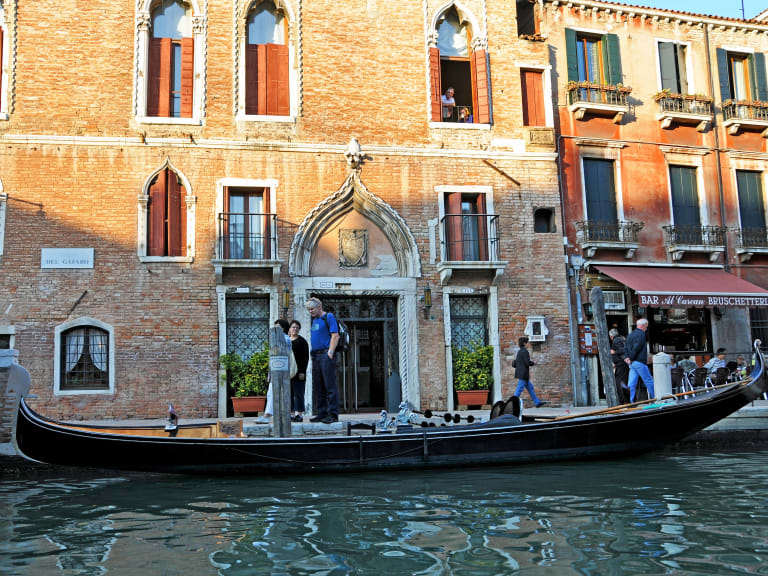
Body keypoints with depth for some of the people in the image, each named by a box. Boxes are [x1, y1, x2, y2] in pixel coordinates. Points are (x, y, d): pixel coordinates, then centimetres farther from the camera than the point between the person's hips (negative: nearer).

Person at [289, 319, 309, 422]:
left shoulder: (302, 341, -2)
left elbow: (306, 358, -7)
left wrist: (302, 372, -14)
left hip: (298, 372, -6)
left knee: (298, 393, -5)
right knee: (289, 393, 6)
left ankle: (299, 414, -2)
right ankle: (292, 413, 11)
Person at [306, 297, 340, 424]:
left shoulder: (328, 317, -2)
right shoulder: (314, 320, 21)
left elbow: (335, 335, -11)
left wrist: (330, 352, -19)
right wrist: (312, 354, 15)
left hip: (326, 354, -9)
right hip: (315, 355, 9)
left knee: (330, 385, -10)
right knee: (317, 386, 8)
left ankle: (333, 414, -10)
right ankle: (321, 413, 14)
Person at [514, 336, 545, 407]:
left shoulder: (519, 352, 14)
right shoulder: (525, 351, -15)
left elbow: (514, 364, 15)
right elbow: (527, 363, -19)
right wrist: (533, 363, -1)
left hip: (520, 373, 10)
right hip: (523, 374, -10)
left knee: (530, 387, 14)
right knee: (519, 389, -7)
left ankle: (537, 402, 20)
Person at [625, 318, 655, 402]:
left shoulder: (631, 334, 18)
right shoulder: (641, 334, -11)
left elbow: (626, 347, 16)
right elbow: (636, 348, -19)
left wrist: (627, 357, 4)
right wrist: (631, 359, -12)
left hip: (632, 363, 8)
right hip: (639, 362, -8)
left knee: (632, 384, 4)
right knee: (649, 381, 2)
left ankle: (630, 401, 0)